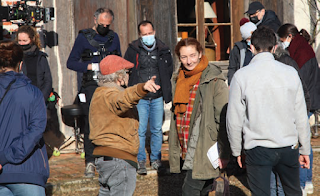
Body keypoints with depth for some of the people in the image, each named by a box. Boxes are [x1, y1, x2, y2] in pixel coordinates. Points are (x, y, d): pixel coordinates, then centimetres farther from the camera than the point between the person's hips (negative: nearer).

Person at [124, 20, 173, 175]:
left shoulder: (163, 50, 4)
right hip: (139, 98, -2)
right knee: (140, 131, -3)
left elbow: (169, 71, 16)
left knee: (157, 130, 8)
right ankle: (141, 161, 7)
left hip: (157, 98, 2)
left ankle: (155, 159, 20)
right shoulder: (133, 50, -2)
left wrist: (165, 91, 9)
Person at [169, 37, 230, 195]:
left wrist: (224, 153, -14)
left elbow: (223, 120, -12)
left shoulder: (214, 81, -10)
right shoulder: (180, 82, 12)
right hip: (188, 151, 7)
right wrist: (175, 151, 20)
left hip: (205, 151, -7)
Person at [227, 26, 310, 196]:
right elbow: (301, 116, 3)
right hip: (288, 148, 2)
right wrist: (305, 149, 13)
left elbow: (234, 119, -5)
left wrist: (236, 150, 9)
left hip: (258, 150, -2)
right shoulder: (290, 73, -2)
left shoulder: (241, 76, -8)